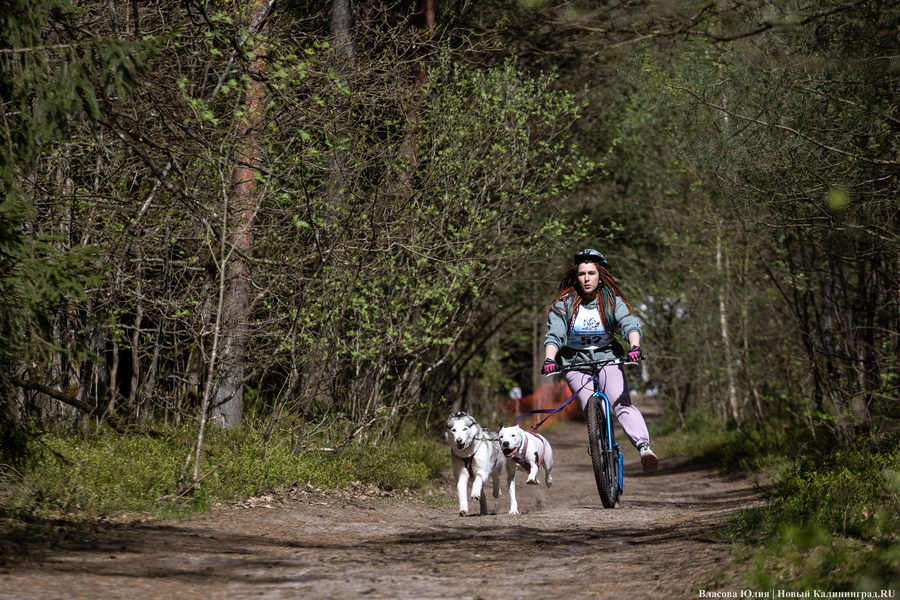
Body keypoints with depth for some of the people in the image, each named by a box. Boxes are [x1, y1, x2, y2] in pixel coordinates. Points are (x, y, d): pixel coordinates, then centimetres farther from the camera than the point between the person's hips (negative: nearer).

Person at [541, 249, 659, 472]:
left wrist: (635, 347, -41)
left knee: (622, 403, -23)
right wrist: (549, 359, -33)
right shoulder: (564, 304, -4)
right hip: (576, 363, 1)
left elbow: (630, 324, -20)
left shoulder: (612, 301, -4)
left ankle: (644, 447, -39)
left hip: (607, 359, -1)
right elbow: (554, 335, -14)